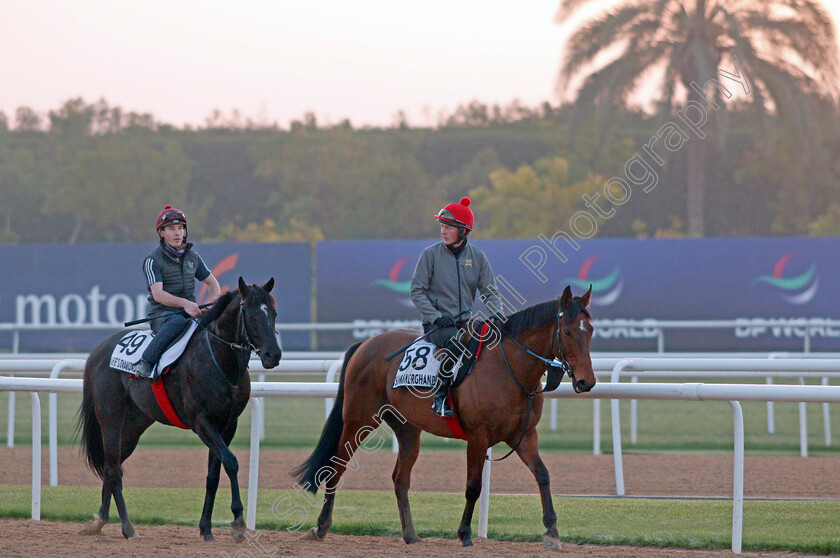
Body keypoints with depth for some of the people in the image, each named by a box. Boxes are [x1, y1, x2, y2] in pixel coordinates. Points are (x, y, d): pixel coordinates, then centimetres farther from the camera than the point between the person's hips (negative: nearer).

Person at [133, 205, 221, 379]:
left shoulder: (192, 257, 13)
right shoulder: (153, 260, -5)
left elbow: (212, 282, 23)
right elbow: (158, 294, -17)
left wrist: (214, 300, -1)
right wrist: (184, 303, -33)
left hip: (190, 312, 5)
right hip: (161, 315, -5)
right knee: (178, 322, -40)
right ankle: (146, 363, -40)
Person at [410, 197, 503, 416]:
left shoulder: (477, 257, 8)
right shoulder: (431, 254, 0)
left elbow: (490, 293, 7)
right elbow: (417, 291, -2)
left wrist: (498, 317, -13)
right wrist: (436, 317, -15)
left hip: (466, 321, 4)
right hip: (437, 324, -4)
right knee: (456, 342, -36)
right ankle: (439, 396, -27)